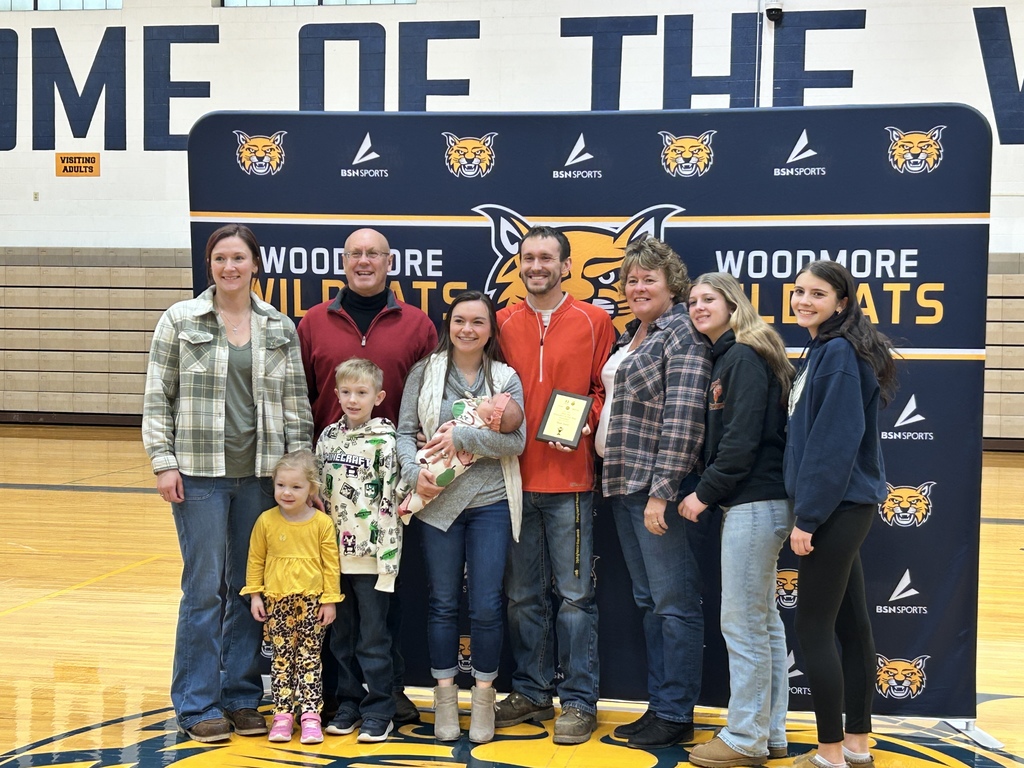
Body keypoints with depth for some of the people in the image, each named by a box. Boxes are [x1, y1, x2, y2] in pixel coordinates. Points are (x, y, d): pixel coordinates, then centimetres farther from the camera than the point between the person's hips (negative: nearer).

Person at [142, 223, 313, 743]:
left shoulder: (281, 329, 7)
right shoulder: (180, 321, 1)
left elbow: (297, 405, 8)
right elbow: (157, 398, 1)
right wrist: (162, 461, -6)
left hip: (261, 475, 3)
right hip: (199, 472, -2)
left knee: (250, 588, 8)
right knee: (204, 588, 0)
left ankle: (243, 698, 21)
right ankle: (197, 706, 13)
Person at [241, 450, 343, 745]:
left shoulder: (322, 523, -7)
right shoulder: (266, 521, -4)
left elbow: (331, 564, -3)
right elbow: (255, 560, 4)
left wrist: (330, 599, -4)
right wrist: (255, 595, 1)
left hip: (312, 600, -1)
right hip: (277, 601, 1)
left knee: (309, 658, 4)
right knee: (281, 658, 7)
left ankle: (310, 713, 10)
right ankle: (283, 713, 14)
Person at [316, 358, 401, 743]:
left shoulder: (384, 440, -8)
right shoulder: (328, 437, 7)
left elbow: (391, 500, -11)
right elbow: (318, 495, 12)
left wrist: (388, 557, -14)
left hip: (371, 556, -5)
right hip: (335, 554, 5)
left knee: (373, 639, 2)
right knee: (342, 636, 14)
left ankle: (378, 711, 13)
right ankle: (348, 704, 26)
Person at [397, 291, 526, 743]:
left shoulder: (506, 378, 4)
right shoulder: (425, 373, 5)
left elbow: (516, 440, -6)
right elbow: (405, 432, 2)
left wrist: (464, 437, -15)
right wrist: (414, 472, -15)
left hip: (490, 502, 0)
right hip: (437, 502, 0)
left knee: (486, 605, 1)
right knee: (443, 603, 7)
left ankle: (483, 697, 18)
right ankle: (445, 696, 21)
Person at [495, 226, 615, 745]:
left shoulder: (593, 321, 2)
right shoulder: (504, 323, 9)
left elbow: (605, 389, 4)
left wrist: (585, 420, -13)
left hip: (570, 477, -3)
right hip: (515, 478, 3)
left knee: (575, 594, 1)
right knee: (523, 594, 11)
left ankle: (578, 701, 11)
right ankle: (531, 692, 24)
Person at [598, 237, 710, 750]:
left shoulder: (682, 334, -10)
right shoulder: (629, 337, 16)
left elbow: (683, 418, -17)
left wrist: (661, 491, -21)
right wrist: (617, 480, 14)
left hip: (657, 485, -9)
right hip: (623, 483, 9)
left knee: (674, 603, -1)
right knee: (648, 601, 14)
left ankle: (676, 717, 8)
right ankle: (658, 707, 23)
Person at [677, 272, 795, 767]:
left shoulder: (744, 357, -12)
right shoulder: (726, 358, 17)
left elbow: (743, 438, -18)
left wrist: (705, 493, -12)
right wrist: (708, 490, 7)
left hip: (755, 503, -10)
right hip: (755, 502, 10)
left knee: (743, 623, -4)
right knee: (763, 620, 13)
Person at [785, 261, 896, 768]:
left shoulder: (839, 353, -15)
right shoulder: (821, 351, 14)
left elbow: (836, 442, -20)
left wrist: (807, 516, -19)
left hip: (838, 507, -10)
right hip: (838, 507, 10)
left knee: (813, 629, -4)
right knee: (850, 622, 14)